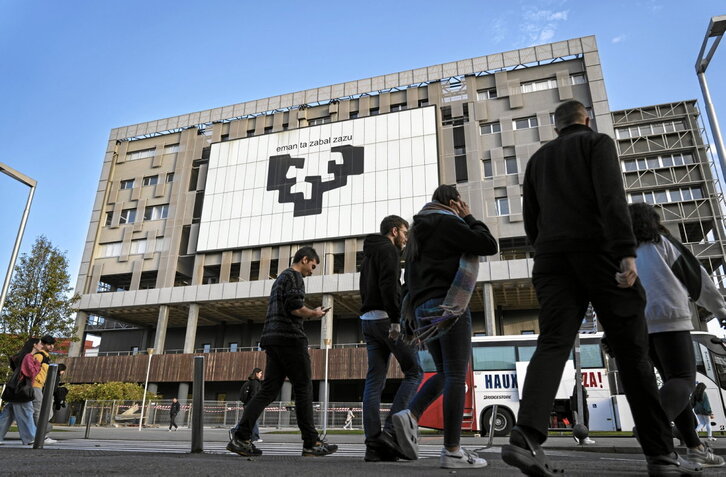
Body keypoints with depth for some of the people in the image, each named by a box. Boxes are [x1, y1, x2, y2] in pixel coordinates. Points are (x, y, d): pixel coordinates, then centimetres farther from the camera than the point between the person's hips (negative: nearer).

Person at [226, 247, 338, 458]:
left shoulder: (280, 278, 27)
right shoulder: (294, 276, -3)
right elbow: (294, 307, -16)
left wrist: (309, 314, 22)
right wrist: (314, 313, 0)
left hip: (272, 338, 9)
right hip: (290, 337, -9)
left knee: (269, 390, 6)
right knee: (303, 388, -4)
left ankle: (241, 438, 0)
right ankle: (311, 444, 0)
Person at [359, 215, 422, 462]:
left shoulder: (369, 253, 26)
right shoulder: (389, 249, -3)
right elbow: (389, 285, -18)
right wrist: (395, 320, -24)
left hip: (368, 320, 9)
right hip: (385, 318, -9)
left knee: (374, 381, 3)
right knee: (414, 372, -2)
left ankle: (374, 444, 1)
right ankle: (391, 430, -10)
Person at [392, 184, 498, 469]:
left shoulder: (417, 231, 23)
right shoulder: (447, 222, -3)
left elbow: (410, 277, 23)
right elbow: (489, 245, -7)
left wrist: (409, 315, 23)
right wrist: (469, 218, 6)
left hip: (423, 309, 8)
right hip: (448, 306, -8)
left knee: (445, 373, 14)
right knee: (457, 375, -6)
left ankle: (411, 415, -5)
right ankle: (452, 451, -5)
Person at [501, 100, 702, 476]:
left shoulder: (538, 158, 23)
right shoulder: (597, 142, 9)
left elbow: (530, 220, 19)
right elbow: (611, 195, -10)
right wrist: (627, 251, -18)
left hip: (551, 257, 4)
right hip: (597, 250, -4)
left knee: (553, 343, -7)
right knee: (631, 350, 3)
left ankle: (526, 437, -25)